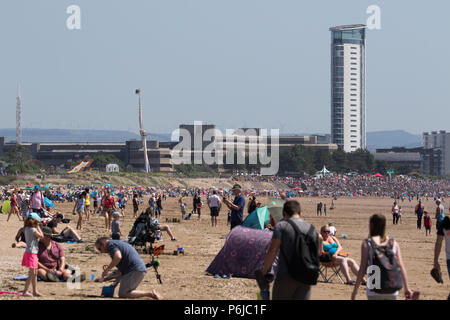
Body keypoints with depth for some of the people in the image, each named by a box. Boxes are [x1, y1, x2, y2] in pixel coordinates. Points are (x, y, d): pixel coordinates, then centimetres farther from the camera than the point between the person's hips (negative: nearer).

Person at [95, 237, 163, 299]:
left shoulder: (111, 244, -2)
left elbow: (118, 257, -24)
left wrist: (107, 269, -13)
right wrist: (116, 282, 26)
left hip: (135, 270, -10)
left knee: (122, 294, -7)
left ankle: (150, 294, -17)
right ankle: (151, 294, 1)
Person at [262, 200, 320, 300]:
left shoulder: (281, 226, -3)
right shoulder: (313, 230, 12)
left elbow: (272, 251, -10)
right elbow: (317, 255, 15)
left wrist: (265, 269, 2)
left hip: (286, 277, -4)